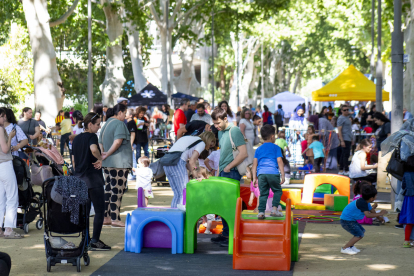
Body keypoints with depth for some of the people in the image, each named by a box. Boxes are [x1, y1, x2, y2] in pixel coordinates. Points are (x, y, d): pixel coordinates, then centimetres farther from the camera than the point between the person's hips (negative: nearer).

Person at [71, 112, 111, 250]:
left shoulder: (76, 138, 13)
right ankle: (95, 241, -4)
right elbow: (93, 149, -33)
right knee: (99, 210, -1)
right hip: (93, 179, -8)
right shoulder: (92, 136, -11)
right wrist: (100, 158, -15)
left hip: (79, 178, 8)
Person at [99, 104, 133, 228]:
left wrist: (103, 154, 5)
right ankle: (115, 219, -2)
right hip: (119, 163, -8)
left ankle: (106, 217, 16)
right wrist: (107, 155, -15)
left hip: (107, 164, 8)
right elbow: (117, 142, -23)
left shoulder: (106, 124, 15)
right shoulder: (119, 124, -12)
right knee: (117, 191, -4)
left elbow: (100, 143, 16)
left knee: (108, 190, 13)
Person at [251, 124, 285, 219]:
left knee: (263, 194, 6)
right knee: (277, 191, 12)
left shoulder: (259, 149, 19)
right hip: (273, 172, -3)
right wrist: (283, 175, 2)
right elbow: (279, 161, 2)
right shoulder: (276, 147, 10)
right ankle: (274, 209, -1)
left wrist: (254, 177, 13)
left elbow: (254, 164, 13)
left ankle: (261, 212, -6)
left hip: (261, 173, 3)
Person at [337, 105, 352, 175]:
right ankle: (346, 170, -6)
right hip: (345, 139, -9)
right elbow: (339, 130, -15)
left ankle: (341, 170, 14)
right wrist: (342, 141, -21)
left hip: (348, 139, 9)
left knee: (343, 155, 11)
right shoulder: (341, 118, -10)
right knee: (346, 154, -8)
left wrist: (351, 139, 22)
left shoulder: (347, 118, 19)